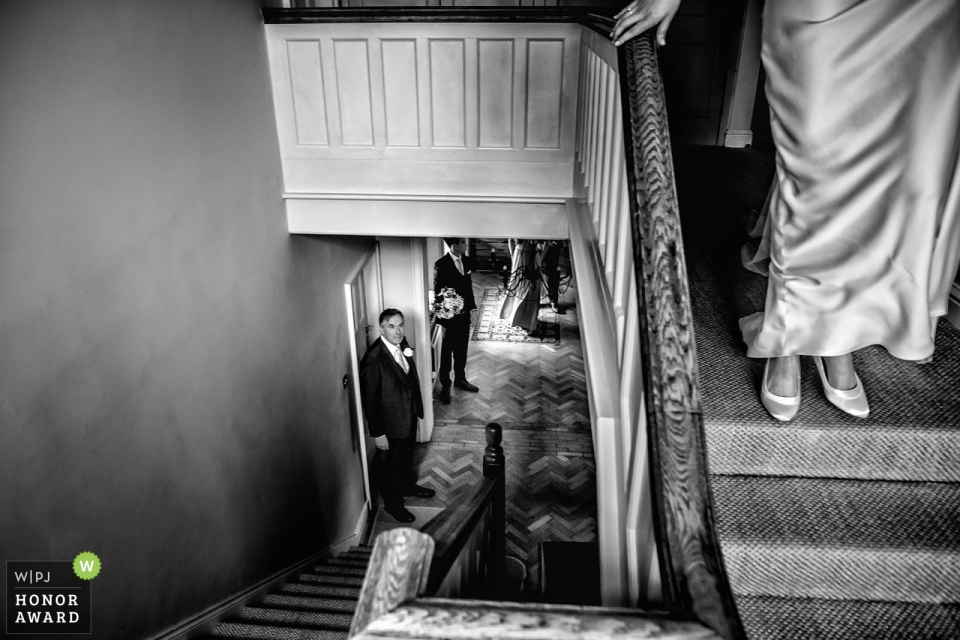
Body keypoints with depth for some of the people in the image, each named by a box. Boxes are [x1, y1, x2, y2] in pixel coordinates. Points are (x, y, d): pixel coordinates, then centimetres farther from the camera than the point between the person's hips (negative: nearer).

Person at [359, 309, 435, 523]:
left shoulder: (402, 344, -8)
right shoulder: (373, 359, -31)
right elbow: (370, 399, -23)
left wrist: (417, 407, 13)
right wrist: (378, 433, -18)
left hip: (409, 415, 7)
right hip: (391, 423, -7)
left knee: (407, 456, 30)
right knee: (392, 464, 16)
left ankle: (408, 485, 56)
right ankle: (392, 503, 40)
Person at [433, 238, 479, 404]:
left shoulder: (467, 261, 2)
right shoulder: (441, 265, -17)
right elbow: (437, 292, -14)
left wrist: (473, 309, 4)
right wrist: (443, 319, -17)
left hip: (465, 314, 6)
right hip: (449, 316, -6)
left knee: (462, 350, 19)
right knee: (447, 352, 8)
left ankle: (460, 379, 37)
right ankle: (445, 385, 23)